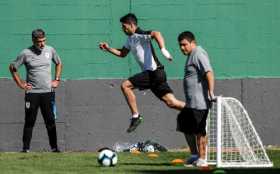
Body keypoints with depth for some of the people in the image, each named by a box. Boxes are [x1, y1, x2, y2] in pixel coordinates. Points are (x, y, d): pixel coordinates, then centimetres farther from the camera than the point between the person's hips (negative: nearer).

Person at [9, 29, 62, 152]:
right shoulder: (26, 53, -6)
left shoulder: (50, 50, 3)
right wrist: (20, 84, 0)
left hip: (48, 92, 2)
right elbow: (12, 68, 4)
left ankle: (54, 147, 7)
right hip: (32, 92, -2)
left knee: (50, 121, 3)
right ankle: (26, 148, 3)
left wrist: (57, 80, 13)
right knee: (30, 121, -1)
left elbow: (58, 63, 22)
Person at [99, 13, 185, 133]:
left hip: (154, 72, -9)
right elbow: (122, 53, 33)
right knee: (172, 103, 3)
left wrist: (163, 50, -41)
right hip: (150, 74, 9)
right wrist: (108, 49, 21)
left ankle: (136, 116, -7)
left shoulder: (140, 35, -11)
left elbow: (156, 34, -29)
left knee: (125, 85, -10)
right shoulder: (130, 39, 19)